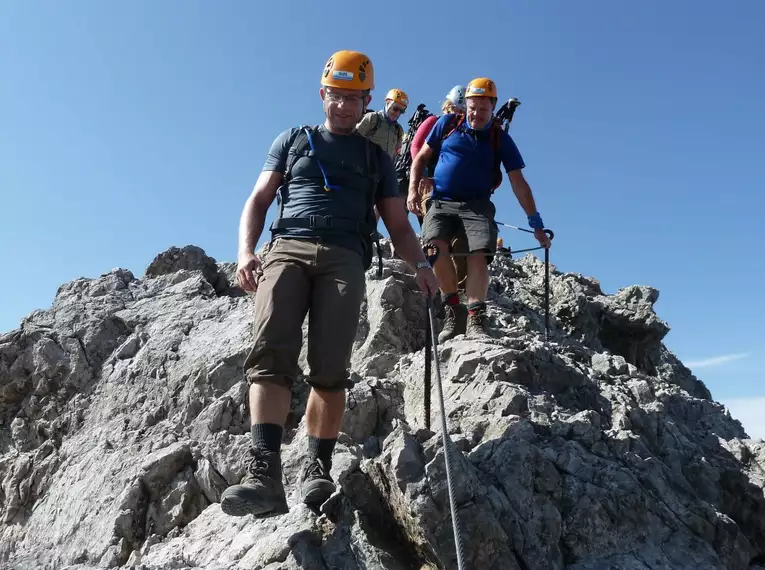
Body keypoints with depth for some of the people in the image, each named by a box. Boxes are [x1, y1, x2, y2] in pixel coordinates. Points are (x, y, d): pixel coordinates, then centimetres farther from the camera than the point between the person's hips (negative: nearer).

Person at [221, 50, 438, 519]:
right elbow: (259, 200, 15)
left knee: (331, 368, -12)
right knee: (271, 353, -21)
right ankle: (265, 472, -29)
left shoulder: (376, 156, 25)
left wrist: (420, 263, -2)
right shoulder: (293, 141, 24)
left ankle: (318, 470, -6)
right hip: (287, 249, 0)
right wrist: (246, 251, -4)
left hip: (345, 258, 1)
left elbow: (399, 225, 19)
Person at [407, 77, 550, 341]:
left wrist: (536, 224, 2)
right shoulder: (447, 124, 6)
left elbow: (519, 184, 4)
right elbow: (422, 157, 14)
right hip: (441, 202, 0)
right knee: (434, 245, -27)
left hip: (477, 205, 0)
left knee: (479, 256, -24)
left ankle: (475, 319, -24)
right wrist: (413, 189, -1)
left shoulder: (500, 139, 4)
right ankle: (454, 310, -15)